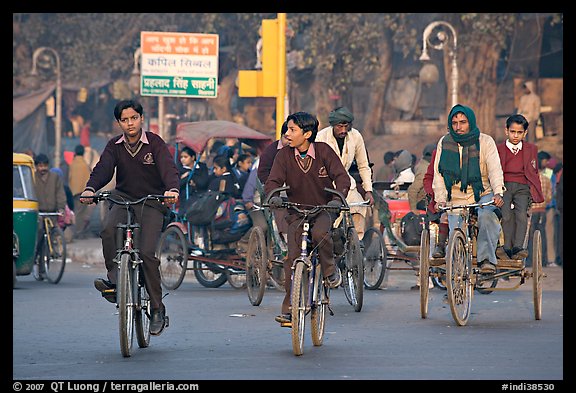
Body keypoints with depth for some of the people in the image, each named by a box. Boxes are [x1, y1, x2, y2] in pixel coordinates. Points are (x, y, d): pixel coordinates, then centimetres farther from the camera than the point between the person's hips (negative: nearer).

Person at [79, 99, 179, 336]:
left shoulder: (155, 143, -5)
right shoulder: (115, 146, 3)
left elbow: (169, 169, -19)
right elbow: (103, 169, -12)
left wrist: (172, 190, -41)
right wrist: (90, 189, -34)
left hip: (151, 203, -3)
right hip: (123, 199, 3)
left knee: (147, 252, -16)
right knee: (108, 230, -31)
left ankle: (157, 308, -5)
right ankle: (114, 279, -24)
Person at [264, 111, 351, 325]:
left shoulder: (324, 151, -9)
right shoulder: (284, 155, -5)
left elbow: (341, 176, -14)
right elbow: (273, 180, -12)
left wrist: (338, 197, -33)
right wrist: (274, 196, -35)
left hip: (323, 209, -2)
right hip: (296, 213, 2)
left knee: (320, 233, -35)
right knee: (293, 258, -9)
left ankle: (330, 269, -6)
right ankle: (289, 308, -3)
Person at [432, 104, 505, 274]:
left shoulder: (485, 141, -1)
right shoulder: (444, 143, 6)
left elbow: (495, 169, -12)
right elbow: (438, 175, 4)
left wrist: (498, 193, -30)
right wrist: (440, 199, -12)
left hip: (482, 195, -2)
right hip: (456, 199, 2)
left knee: (486, 216, -34)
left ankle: (487, 259, -27)